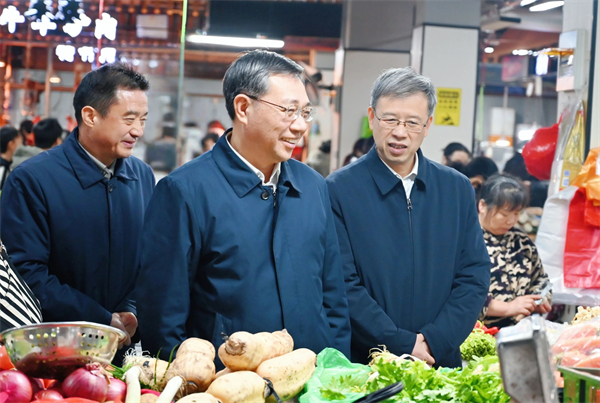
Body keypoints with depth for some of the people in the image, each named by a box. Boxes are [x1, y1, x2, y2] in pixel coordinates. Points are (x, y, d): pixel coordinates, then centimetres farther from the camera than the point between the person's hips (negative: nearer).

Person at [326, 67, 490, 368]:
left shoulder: (457, 189, 8)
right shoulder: (339, 190, -4)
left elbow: (475, 276, 6)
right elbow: (343, 285, -8)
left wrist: (434, 341, -7)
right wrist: (403, 345, -13)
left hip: (441, 363, 3)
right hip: (362, 365, -3)